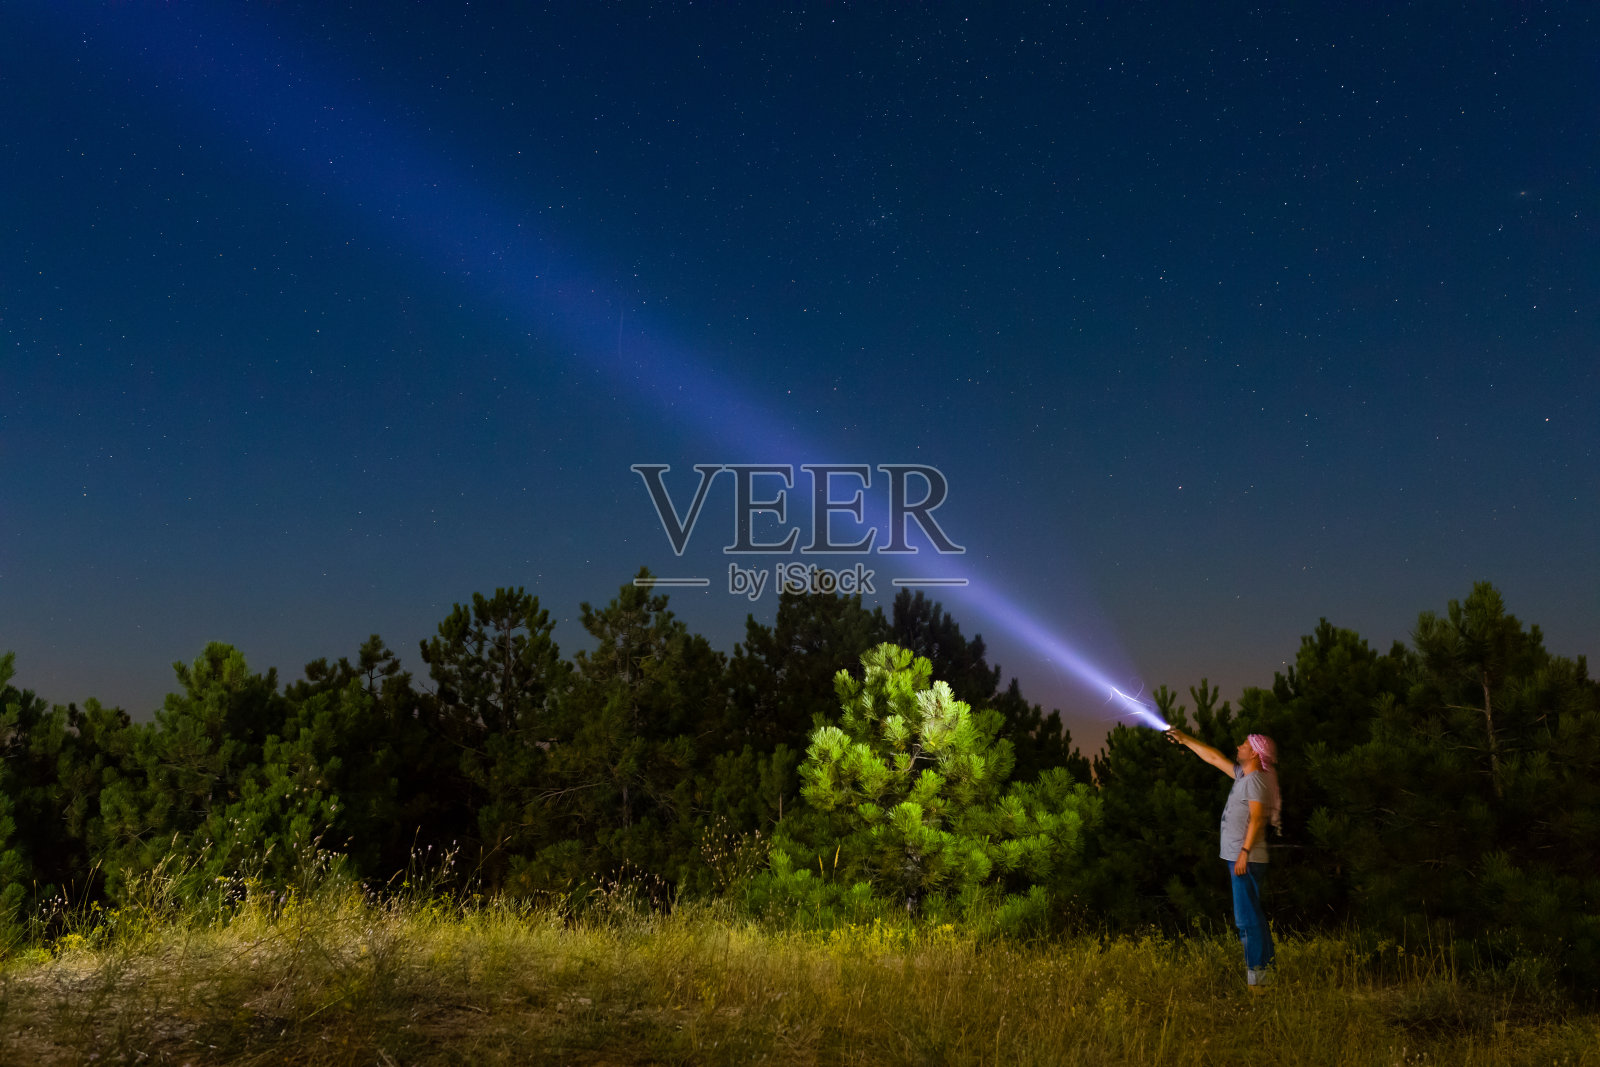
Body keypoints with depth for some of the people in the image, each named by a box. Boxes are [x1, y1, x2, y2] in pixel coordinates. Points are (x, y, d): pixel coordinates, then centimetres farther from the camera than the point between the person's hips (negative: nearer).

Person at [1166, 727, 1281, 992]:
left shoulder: (1256, 779, -12)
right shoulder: (1243, 775, 16)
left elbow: (1257, 818, -20)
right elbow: (1214, 758, 26)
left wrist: (1244, 852, -23)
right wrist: (1185, 739, 29)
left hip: (1247, 859, -10)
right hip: (1241, 859, 10)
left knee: (1247, 917, -10)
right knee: (1250, 916, 13)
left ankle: (1257, 976, -8)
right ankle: (1264, 969, 18)